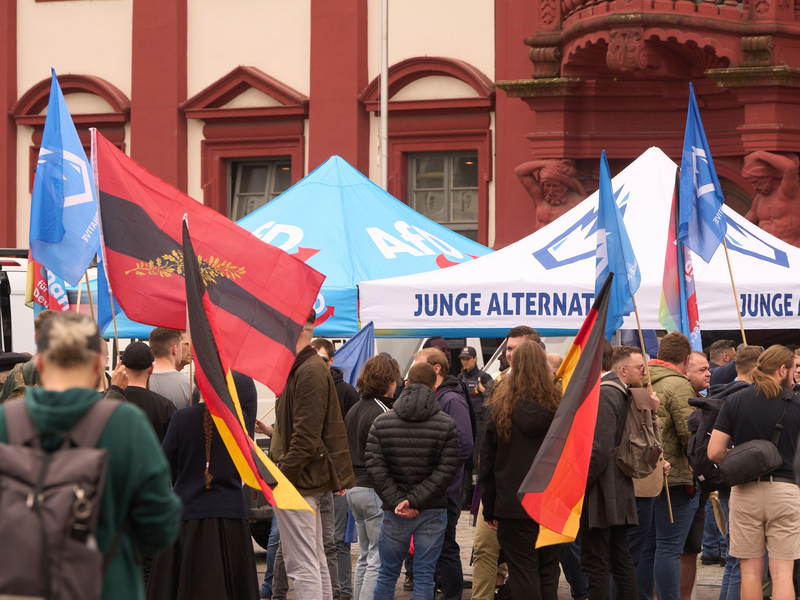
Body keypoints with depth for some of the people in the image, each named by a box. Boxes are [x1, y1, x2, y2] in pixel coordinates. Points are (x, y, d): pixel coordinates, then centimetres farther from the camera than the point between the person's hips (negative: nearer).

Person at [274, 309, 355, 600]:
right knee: (316, 561, 16)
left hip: (300, 479, -11)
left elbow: (306, 437, -22)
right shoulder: (315, 367, 17)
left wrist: (280, 478, -20)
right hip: (315, 480, 11)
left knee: (302, 565, -11)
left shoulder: (309, 372, -16)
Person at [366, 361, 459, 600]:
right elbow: (446, 470, -10)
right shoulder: (447, 424, -4)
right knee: (424, 576, 2)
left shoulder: (381, 423, 0)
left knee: (387, 574, 11)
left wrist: (397, 501, -7)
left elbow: (375, 467, -6)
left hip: (394, 512, 1)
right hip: (433, 512, -1)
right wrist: (415, 499, -11)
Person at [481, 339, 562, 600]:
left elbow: (488, 463, 0)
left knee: (524, 575, 0)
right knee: (548, 574, 11)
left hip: (513, 504, -2)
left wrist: (489, 509, 7)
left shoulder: (499, 409, -5)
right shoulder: (558, 407, -3)